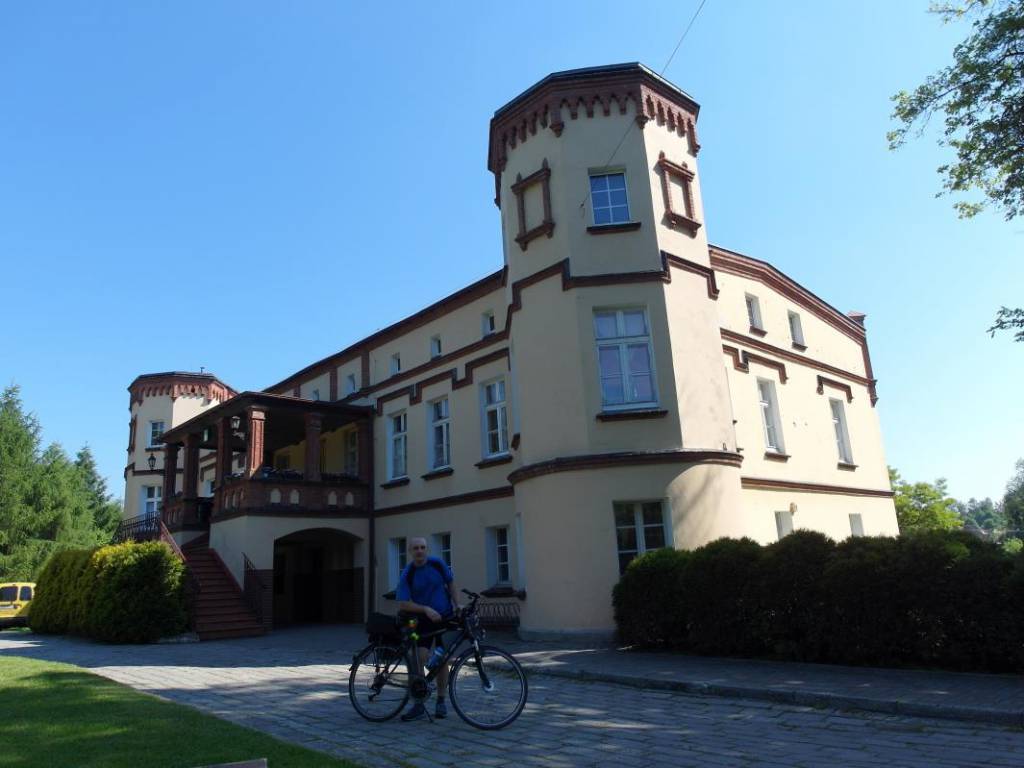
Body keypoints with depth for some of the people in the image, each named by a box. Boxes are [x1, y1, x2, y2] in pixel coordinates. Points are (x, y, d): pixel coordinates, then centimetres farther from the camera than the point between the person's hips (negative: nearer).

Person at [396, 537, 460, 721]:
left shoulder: (438, 564, -6)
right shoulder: (407, 575, -11)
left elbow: (451, 584, 6)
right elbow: (403, 604, -16)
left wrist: (457, 605, -4)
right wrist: (426, 609, -26)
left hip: (445, 617, 1)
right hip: (423, 620, -1)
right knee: (420, 658, -13)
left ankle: (441, 702, 19)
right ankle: (418, 705, -3)